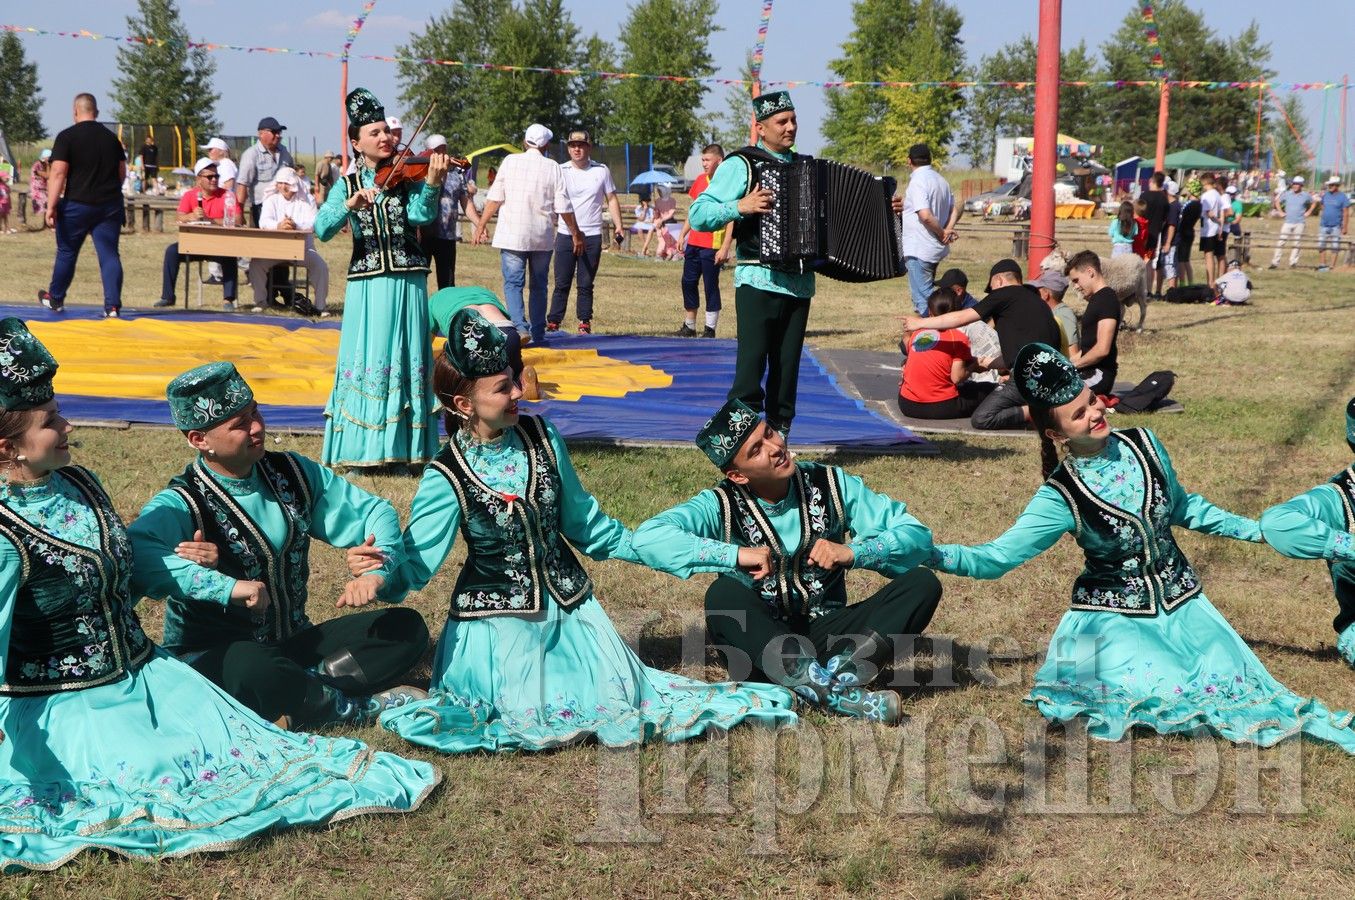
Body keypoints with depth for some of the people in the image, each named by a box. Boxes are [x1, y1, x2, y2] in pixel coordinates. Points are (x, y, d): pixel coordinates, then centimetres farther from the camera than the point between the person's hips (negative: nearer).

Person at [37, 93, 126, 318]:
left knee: (66, 251, 14)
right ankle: (113, 306, -8)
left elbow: (58, 173, -14)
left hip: (78, 204, -3)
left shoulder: (67, 137, -7)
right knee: (109, 255, 1)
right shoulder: (111, 137, 9)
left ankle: (55, 298, 29)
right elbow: (122, 173, 16)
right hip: (110, 205, 3)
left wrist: (51, 206, -14)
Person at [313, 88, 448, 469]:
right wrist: (350, 204, -23)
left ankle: (404, 447, 8)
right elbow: (321, 228, -6)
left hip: (407, 283, 0)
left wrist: (432, 182, -33)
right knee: (365, 362, 0)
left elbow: (421, 213, -15)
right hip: (366, 284, 0)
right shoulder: (347, 184, 7)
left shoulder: (408, 175, 4)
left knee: (406, 362, 2)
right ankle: (361, 449, 6)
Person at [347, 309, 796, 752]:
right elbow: (418, 558, -16)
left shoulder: (541, 438, -3)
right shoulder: (448, 477, -14)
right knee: (538, 718, -15)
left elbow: (583, 522, 9)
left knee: (619, 704, -4)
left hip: (569, 603, 4)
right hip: (500, 619, -4)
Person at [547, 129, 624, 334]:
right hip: (565, 234, -1)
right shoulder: (561, 171, 2)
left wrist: (617, 225, 3)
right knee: (561, 284, -1)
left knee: (586, 285, 5)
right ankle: (553, 324, 2)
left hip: (592, 235, 1)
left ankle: (585, 324, 10)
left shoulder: (601, 171, 6)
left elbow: (611, 199, 13)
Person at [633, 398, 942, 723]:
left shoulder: (830, 484, -1)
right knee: (722, 595, -34)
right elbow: (648, 537, -25)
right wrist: (735, 554, -30)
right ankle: (840, 692, -43)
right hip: (759, 643, -2)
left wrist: (852, 553, -20)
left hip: (827, 635, 2)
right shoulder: (722, 506, -8)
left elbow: (918, 536, -3)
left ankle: (845, 671, -37)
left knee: (922, 583, -17)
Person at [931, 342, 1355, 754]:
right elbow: (995, 557, -16)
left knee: (1228, 681, -15)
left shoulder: (1143, 444, -4)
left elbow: (1183, 506, 14)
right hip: (1115, 617, -4)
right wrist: (927, 554, -32)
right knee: (1165, 695, -23)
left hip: (1180, 598, 4)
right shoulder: (1061, 499, -17)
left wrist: (1256, 530, 16)